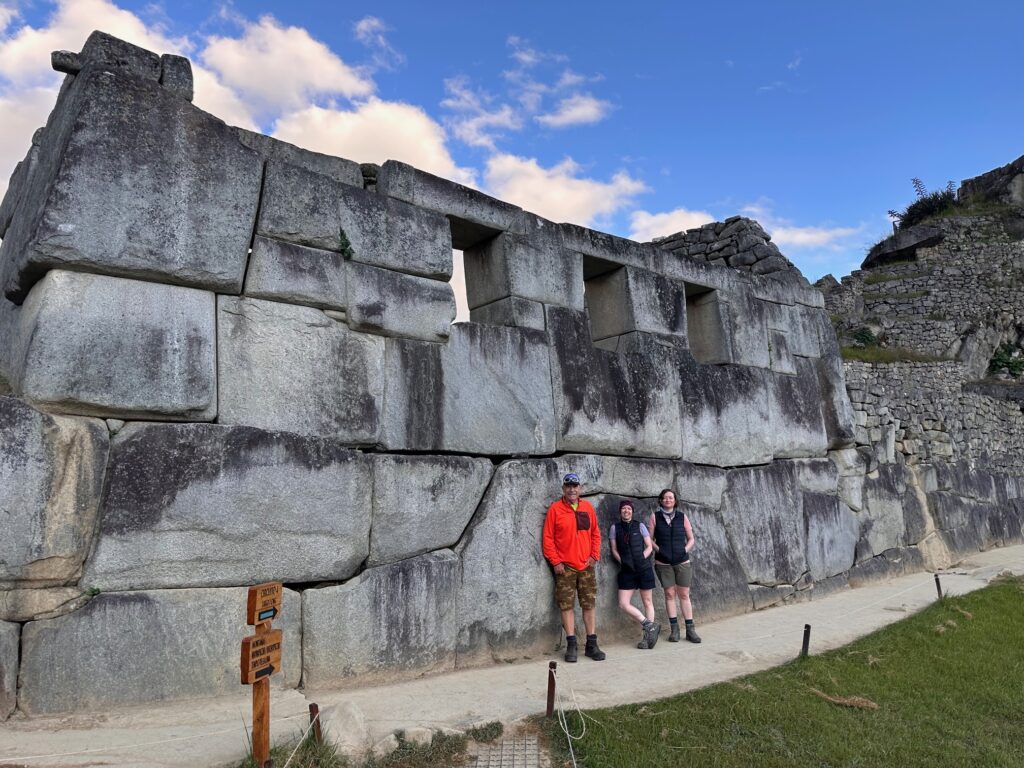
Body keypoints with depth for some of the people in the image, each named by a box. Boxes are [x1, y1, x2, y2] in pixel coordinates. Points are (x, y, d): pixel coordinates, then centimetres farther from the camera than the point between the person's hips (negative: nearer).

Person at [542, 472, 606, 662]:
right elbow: (548, 538, -3)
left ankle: (591, 645, 15)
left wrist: (594, 555, 2)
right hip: (565, 567, -3)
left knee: (590, 604, 6)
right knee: (567, 606, 1)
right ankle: (571, 645, 9)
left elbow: (595, 533, 12)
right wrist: (555, 561, -8)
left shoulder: (587, 507, 8)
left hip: (586, 565, 3)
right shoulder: (555, 509, -3)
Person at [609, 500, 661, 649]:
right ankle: (650, 625, 4)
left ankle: (648, 635, 14)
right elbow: (614, 550, 5)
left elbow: (649, 546, 5)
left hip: (644, 568, -1)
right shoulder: (615, 528, 4)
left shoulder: (640, 526, 2)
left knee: (647, 602, 4)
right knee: (623, 604, -8)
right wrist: (622, 562, -9)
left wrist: (642, 558, -10)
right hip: (627, 570, 1)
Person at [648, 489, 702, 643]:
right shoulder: (655, 516, 0)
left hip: (682, 562, 1)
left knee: (684, 595, 3)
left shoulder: (682, 516, 4)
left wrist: (685, 550, -4)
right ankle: (674, 629, 11)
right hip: (663, 562, -1)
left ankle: (690, 629, 7)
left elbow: (691, 539, 9)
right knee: (670, 594, 3)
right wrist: (658, 549, -9)